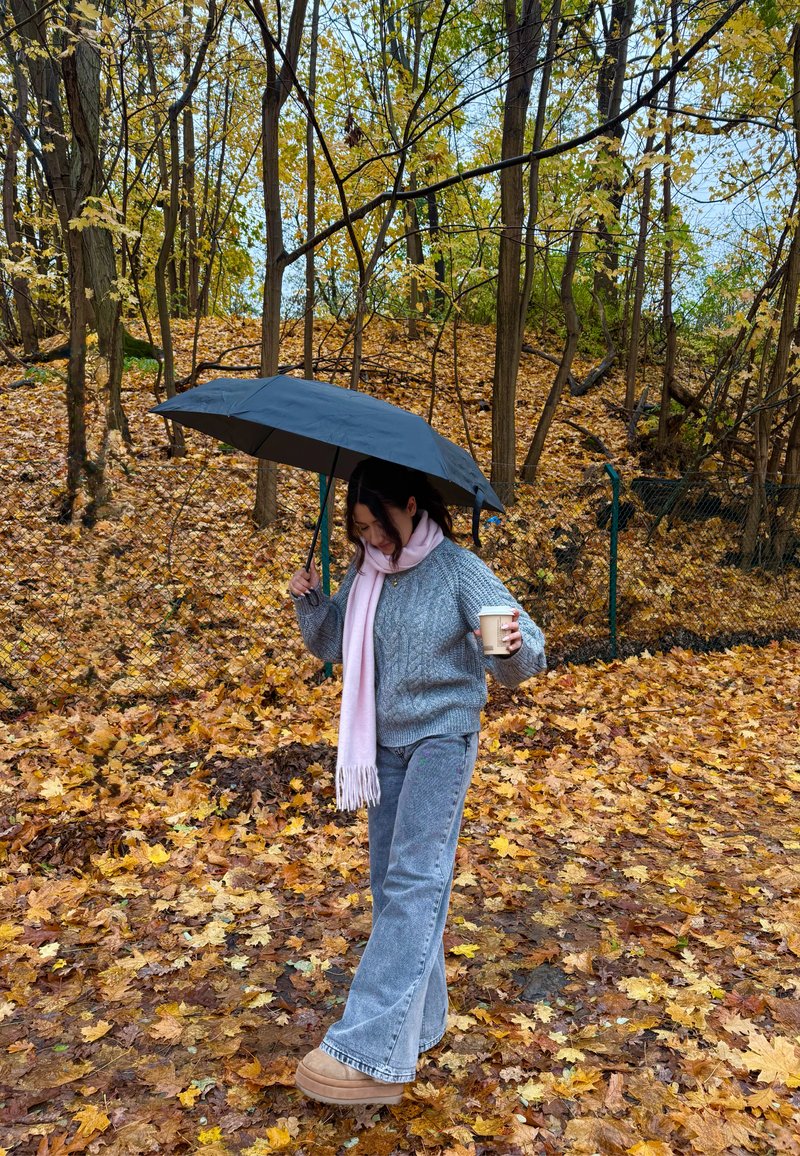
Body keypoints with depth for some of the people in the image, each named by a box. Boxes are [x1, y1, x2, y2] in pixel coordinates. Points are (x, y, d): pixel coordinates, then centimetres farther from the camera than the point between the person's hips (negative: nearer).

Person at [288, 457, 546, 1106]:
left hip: (442, 736, -7)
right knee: (389, 879, 12)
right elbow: (330, 644, 11)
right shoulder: (365, 573, 2)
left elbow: (523, 657, -18)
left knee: (414, 881, -14)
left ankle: (372, 1054, -14)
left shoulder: (458, 571, -14)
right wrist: (311, 603, -8)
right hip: (385, 740, 7)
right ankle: (419, 1021, 29)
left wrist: (515, 648, -42)